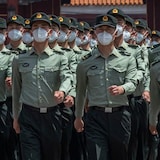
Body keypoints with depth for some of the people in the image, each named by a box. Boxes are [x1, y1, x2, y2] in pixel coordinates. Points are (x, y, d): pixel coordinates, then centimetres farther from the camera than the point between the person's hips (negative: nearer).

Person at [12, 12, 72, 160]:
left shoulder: (59, 59, 5)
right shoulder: (19, 60, 8)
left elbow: (66, 78, -13)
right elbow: (16, 90, 14)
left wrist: (62, 91, -36)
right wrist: (16, 117, 15)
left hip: (52, 115, 0)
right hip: (28, 116, 0)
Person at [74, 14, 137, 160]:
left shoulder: (127, 59, 8)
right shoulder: (86, 63, 8)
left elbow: (132, 83, -4)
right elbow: (81, 91, 17)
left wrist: (121, 89, -28)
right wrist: (78, 117, 23)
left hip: (120, 115, 1)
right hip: (96, 116, -1)